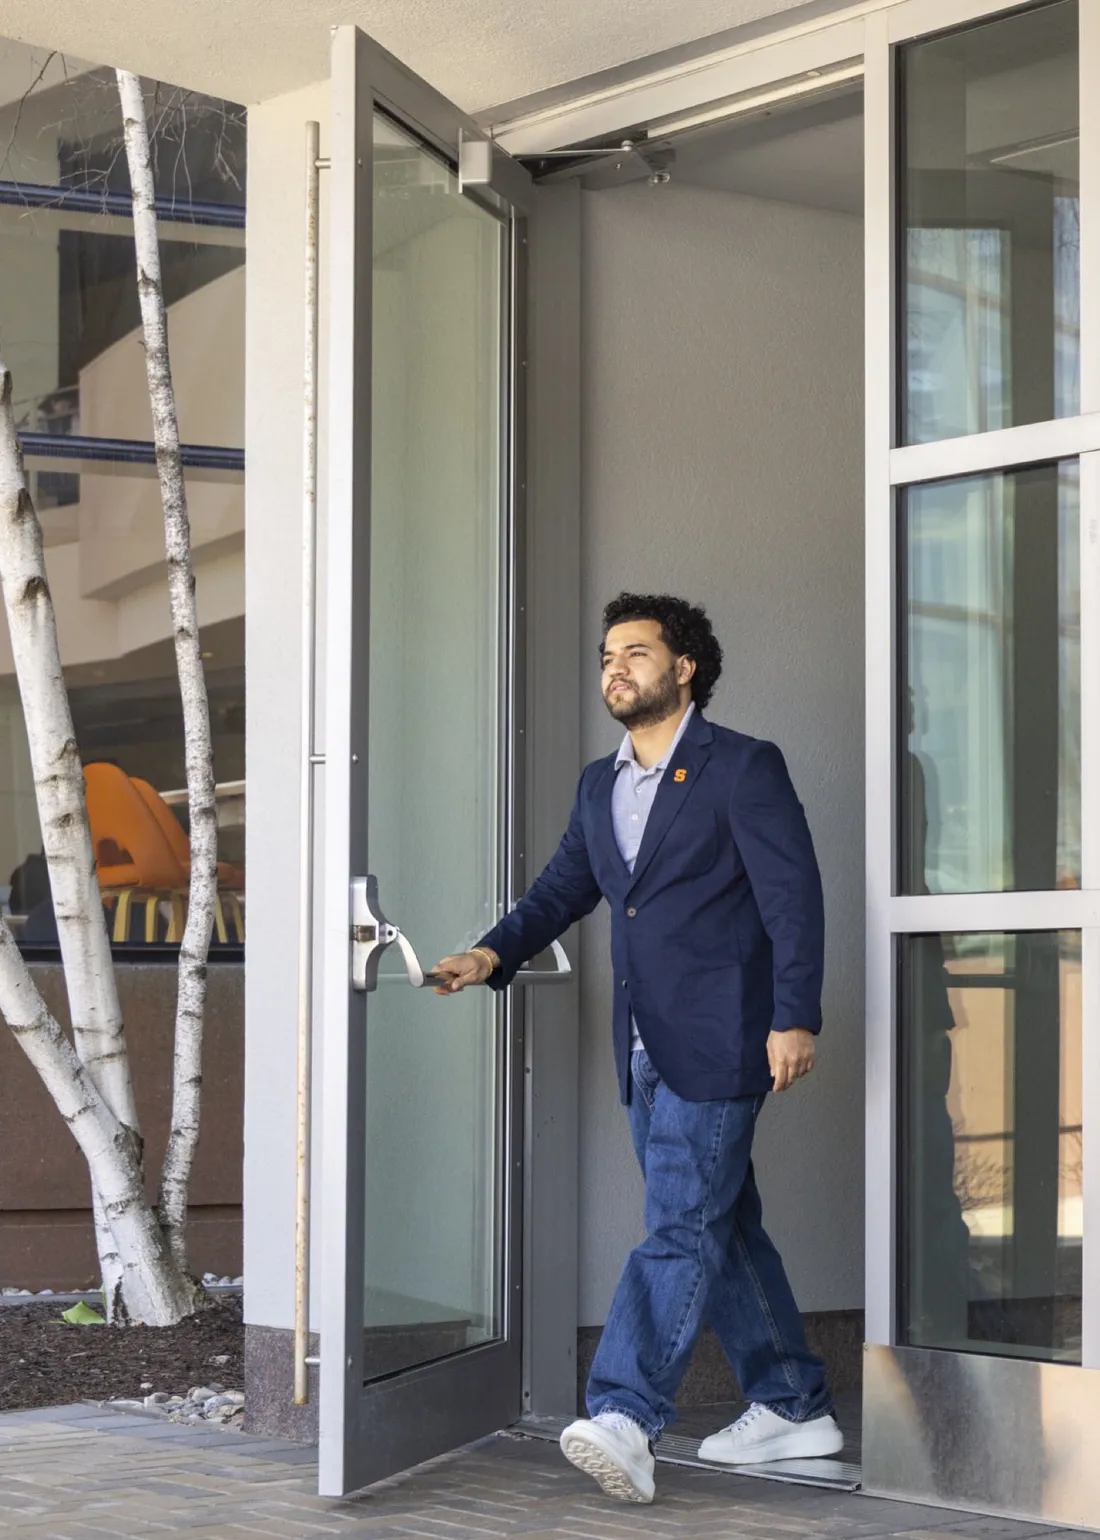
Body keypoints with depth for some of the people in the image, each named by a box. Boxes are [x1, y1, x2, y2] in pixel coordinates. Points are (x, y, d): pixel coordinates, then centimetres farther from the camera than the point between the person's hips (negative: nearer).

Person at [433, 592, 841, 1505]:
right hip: (646, 1051, 8)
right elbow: (563, 890, 17)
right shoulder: (600, 785, 17)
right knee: (720, 1226, 14)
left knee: (681, 1227, -14)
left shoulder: (743, 768, -6)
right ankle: (793, 1407, 24)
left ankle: (624, 1421, -21)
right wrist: (495, 955, 0)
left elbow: (794, 897, -10)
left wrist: (795, 1019, -18)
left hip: (715, 1046, -8)